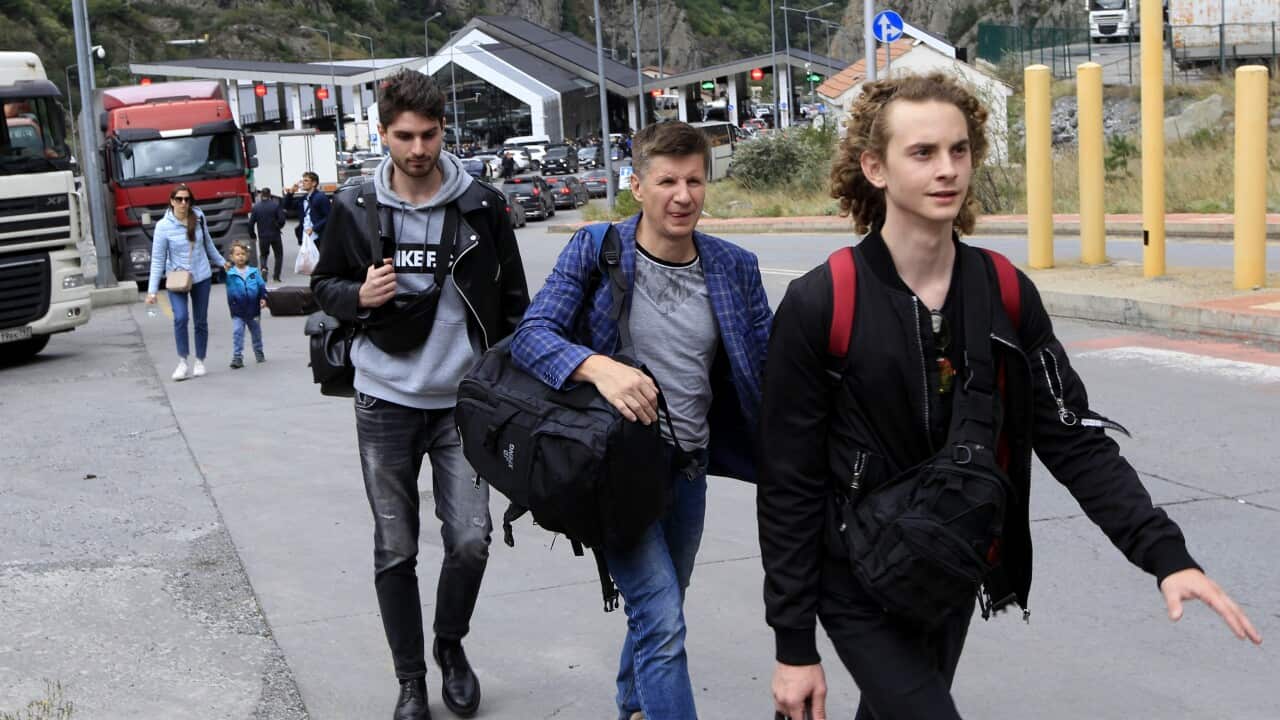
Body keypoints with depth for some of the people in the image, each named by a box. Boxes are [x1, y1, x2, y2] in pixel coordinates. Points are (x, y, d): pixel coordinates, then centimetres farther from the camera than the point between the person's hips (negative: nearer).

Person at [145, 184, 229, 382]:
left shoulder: (198, 217, -3)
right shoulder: (163, 226, -12)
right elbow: (157, 260, -11)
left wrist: (221, 261, 27)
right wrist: (152, 290, -14)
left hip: (201, 277, 3)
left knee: (201, 321, 8)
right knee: (180, 317, -20)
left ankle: (199, 363, 22)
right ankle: (183, 362, -8)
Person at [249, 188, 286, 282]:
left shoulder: (256, 207, -2)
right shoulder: (276, 205, -7)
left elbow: (251, 223, -3)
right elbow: (282, 219, -13)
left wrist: (252, 235, 11)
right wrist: (278, 227, 7)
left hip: (262, 236, 1)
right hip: (275, 235, -1)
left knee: (263, 255, 17)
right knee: (279, 255, 14)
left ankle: (264, 268, -12)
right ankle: (276, 275, 6)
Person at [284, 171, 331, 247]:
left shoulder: (321, 197, -7)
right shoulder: (303, 199, 16)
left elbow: (328, 217, -13)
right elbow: (287, 206, 23)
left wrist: (314, 229, -20)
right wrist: (290, 193, 5)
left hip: (318, 240, -8)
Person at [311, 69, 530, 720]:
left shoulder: (482, 205, -1)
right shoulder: (355, 208, -1)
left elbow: (512, 299, 7)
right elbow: (324, 284, 11)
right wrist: (360, 296, -12)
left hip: (463, 401, 0)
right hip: (386, 402, 0)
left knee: (471, 540, -4)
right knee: (395, 550, 6)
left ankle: (451, 646, 25)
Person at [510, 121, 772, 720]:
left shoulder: (735, 268, 0)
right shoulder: (594, 250, -9)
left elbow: (769, 368, 0)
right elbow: (531, 334, -16)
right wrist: (598, 367, -35)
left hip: (688, 471, 5)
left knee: (659, 610, 22)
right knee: (662, 619, -13)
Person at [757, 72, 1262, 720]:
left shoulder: (1007, 295, -4)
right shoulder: (819, 306, -17)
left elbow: (1076, 441, -3)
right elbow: (788, 486, -13)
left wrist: (1165, 555, -17)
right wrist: (794, 646, -10)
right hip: (861, 591, -5)